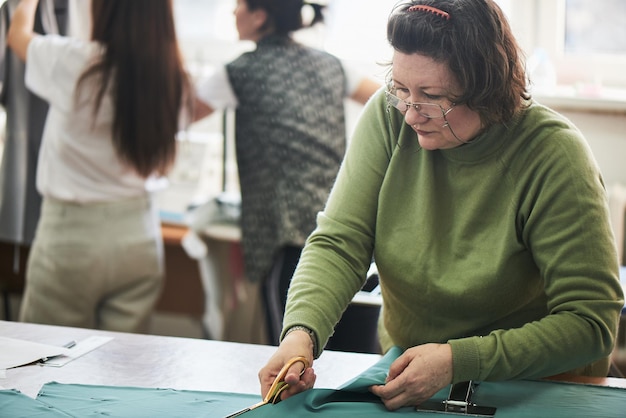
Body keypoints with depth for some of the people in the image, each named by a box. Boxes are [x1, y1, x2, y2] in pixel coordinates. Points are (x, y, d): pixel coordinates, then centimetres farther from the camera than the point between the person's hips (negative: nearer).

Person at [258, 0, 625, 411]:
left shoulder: (554, 155, -20)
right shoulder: (389, 116, -10)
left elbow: (590, 322, -20)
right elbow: (339, 245, -11)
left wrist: (458, 361, -31)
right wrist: (301, 333, -31)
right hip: (403, 372, 3)